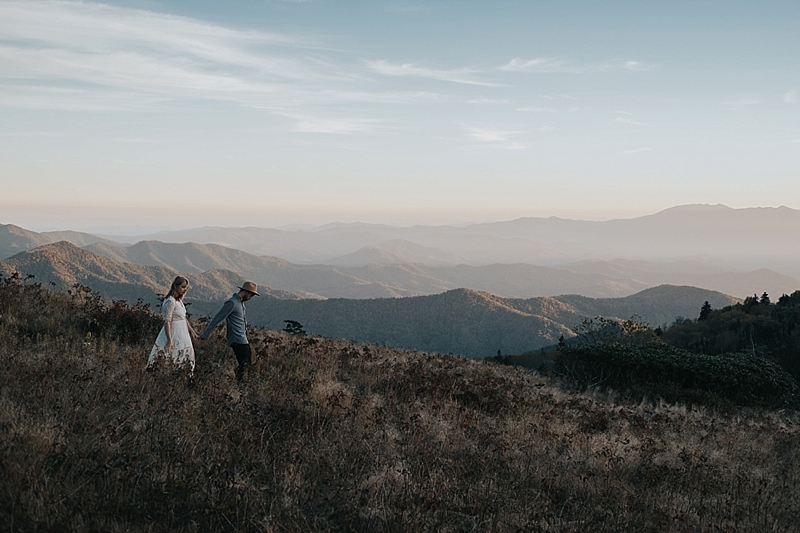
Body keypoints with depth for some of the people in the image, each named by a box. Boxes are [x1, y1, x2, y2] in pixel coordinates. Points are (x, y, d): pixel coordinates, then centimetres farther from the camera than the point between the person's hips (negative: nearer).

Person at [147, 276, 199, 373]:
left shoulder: (179, 300, 8)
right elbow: (167, 322, -23)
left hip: (182, 334, 9)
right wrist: (169, 340, -27)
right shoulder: (170, 301, -19)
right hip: (172, 333, -9)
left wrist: (191, 330, 26)